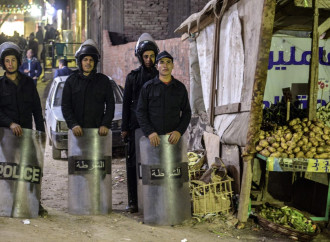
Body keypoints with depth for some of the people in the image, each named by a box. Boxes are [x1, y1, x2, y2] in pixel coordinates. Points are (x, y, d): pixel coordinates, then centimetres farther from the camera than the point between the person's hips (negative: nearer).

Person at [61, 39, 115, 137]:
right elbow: (65, 106, 4)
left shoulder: (103, 80, 9)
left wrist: (105, 124, -6)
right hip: (77, 130, 0)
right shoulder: (71, 80, 8)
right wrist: (73, 124, -10)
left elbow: (110, 104, 7)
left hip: (98, 130, 0)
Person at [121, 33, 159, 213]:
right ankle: (133, 200, 6)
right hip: (136, 126, 0)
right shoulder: (133, 77, 7)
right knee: (133, 163, 0)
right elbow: (126, 103, 8)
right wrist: (124, 127, 3)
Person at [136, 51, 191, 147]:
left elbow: (186, 112, 11)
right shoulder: (148, 87, 4)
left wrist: (179, 131, -5)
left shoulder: (180, 88, 10)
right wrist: (150, 132, -11)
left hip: (174, 137, 2)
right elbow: (140, 112, 2)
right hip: (153, 138, -1)